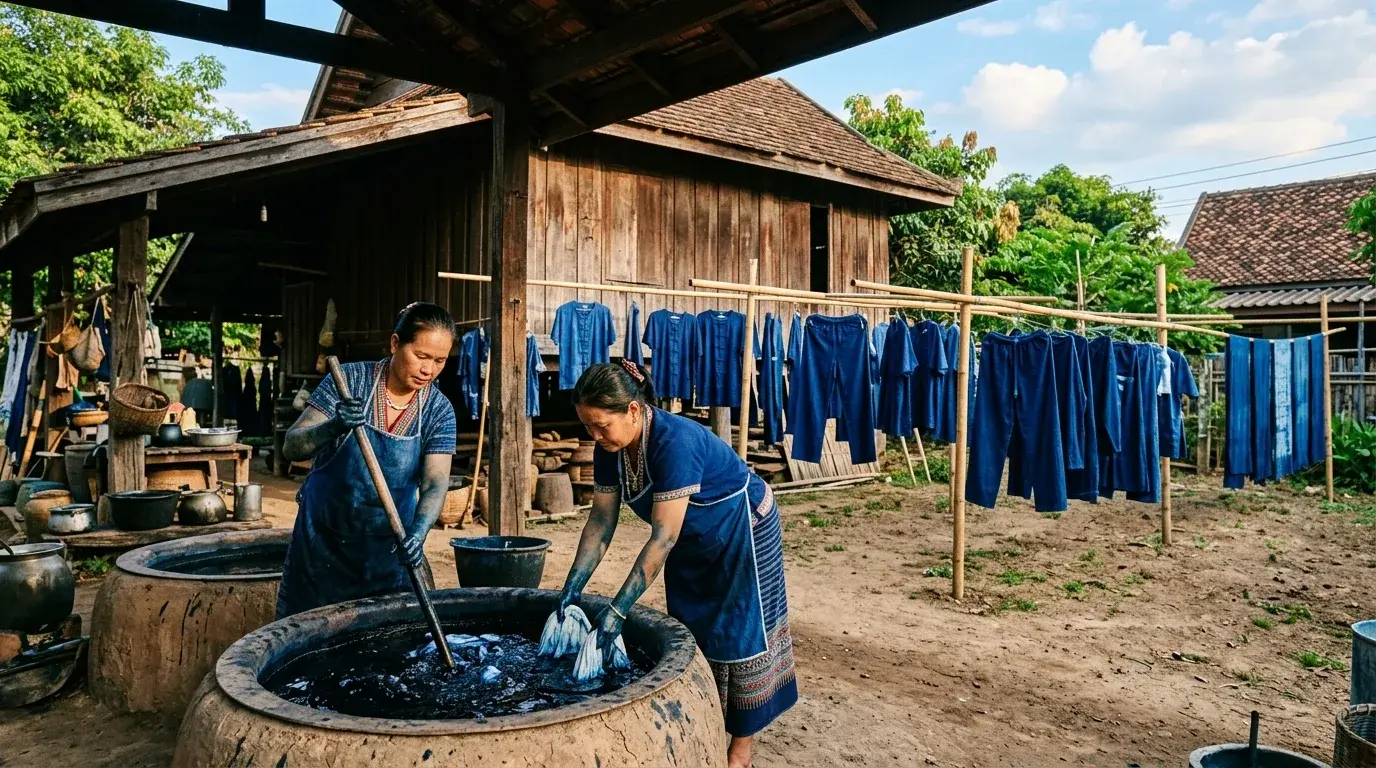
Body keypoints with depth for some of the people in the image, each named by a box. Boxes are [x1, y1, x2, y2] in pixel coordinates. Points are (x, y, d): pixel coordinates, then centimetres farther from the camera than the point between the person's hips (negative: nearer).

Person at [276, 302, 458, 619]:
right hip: (324, 542, -1)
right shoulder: (349, 380, -12)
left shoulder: (439, 411, -8)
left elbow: (435, 483, -16)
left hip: (389, 547, 1)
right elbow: (291, 446, -16)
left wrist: (418, 532, -35)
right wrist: (333, 428, -37)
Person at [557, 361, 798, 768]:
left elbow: (663, 538, -38)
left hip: (742, 533, -7)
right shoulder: (610, 448, -15)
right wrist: (573, 586, -12)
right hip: (694, 543, 8)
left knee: (738, 637, 1)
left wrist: (617, 611, -37)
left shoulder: (675, 442, -38)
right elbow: (601, 520, -7)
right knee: (688, 634, 11)